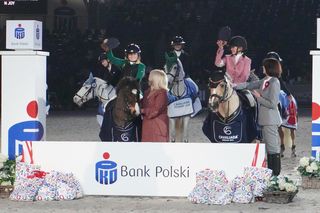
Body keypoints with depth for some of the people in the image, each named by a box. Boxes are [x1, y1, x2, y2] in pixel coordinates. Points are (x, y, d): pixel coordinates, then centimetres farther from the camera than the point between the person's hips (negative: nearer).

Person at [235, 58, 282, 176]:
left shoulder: (274, 83, -17)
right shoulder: (265, 81, 9)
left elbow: (272, 104, -20)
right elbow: (250, 85, 17)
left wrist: (259, 98, -11)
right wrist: (234, 86, 12)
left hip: (270, 120, -9)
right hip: (265, 119, 9)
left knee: (273, 146, -3)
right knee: (269, 146, 14)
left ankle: (275, 172, 2)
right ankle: (271, 171, 20)